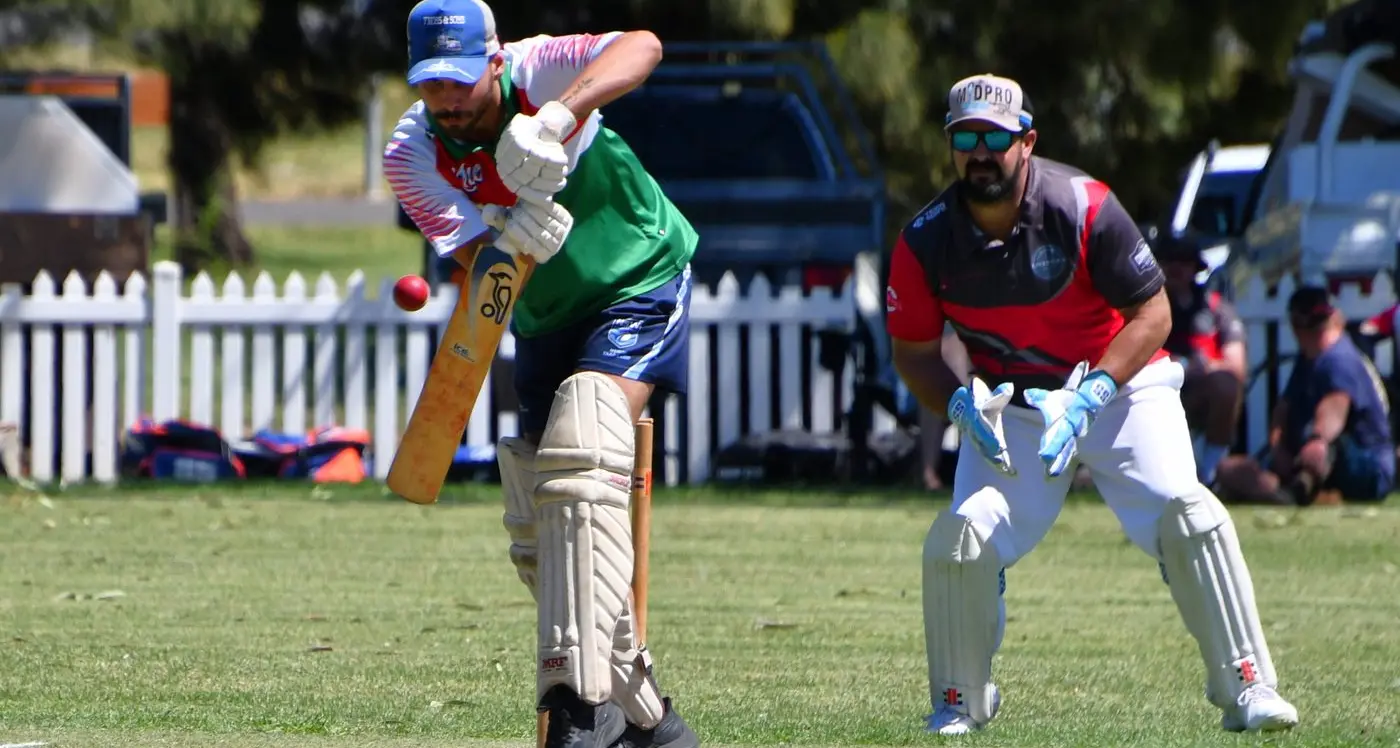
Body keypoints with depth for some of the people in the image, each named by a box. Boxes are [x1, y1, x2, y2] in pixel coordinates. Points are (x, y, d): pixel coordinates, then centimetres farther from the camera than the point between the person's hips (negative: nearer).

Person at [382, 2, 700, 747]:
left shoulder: (537, 72, -22)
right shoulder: (412, 153, -13)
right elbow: (473, 261, -23)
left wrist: (557, 116, -54)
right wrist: (510, 244, -46)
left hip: (641, 287, -6)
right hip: (544, 321, 6)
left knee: (580, 460, -28)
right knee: (537, 530, 4)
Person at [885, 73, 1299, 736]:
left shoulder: (1084, 207, -20)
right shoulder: (925, 242, -13)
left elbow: (1153, 314, -15)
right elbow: (913, 350, 1)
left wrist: (1090, 395, -26)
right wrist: (961, 403, -19)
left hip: (1119, 384, -2)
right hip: (1010, 404, 2)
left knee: (1187, 513, -22)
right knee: (959, 541, -17)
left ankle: (1246, 689, -14)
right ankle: (960, 702, 7)